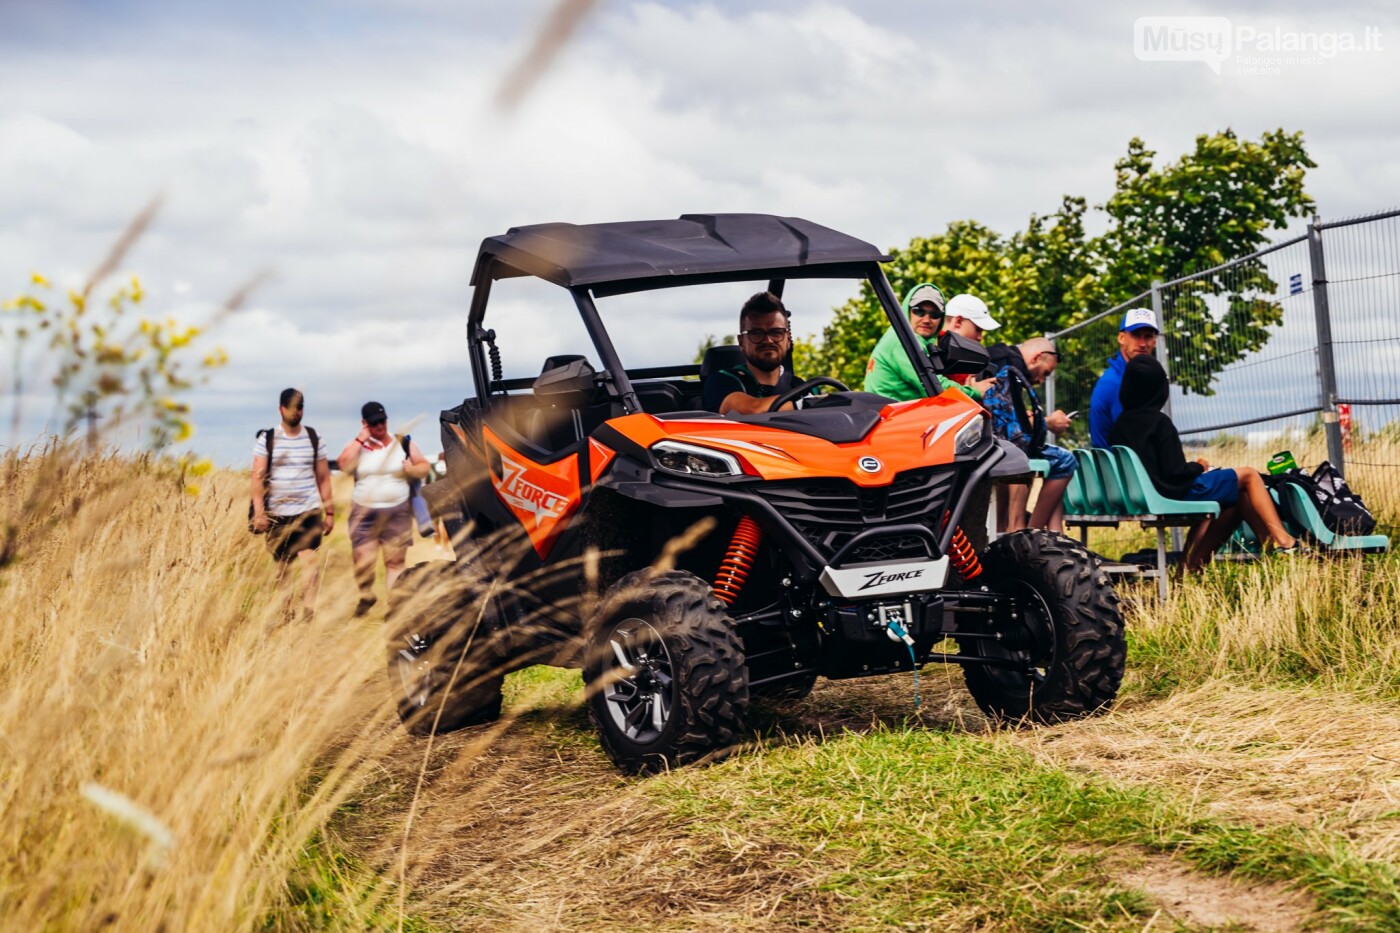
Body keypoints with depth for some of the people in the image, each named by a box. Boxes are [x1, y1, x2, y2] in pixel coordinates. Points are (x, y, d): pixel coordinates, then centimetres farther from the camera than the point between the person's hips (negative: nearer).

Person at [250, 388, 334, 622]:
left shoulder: (313, 438, 5)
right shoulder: (266, 439, 1)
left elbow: (323, 477, 9)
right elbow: (258, 477, -4)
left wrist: (330, 511, 8)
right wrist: (259, 512, -12)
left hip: (308, 512, 0)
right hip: (277, 514, 0)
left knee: (309, 559, -17)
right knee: (282, 566, 8)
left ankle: (308, 613, -19)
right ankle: (286, 615, 19)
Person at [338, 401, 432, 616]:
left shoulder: (403, 443, 5)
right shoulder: (357, 445, 4)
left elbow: (425, 467, 8)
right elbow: (345, 465, -15)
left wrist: (412, 469, -14)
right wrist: (361, 440, -14)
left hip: (397, 512, 0)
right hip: (365, 512, 0)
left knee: (396, 560, -2)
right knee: (362, 558, -1)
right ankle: (366, 597, 21)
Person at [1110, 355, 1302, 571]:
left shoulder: (1119, 425, 3)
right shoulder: (1159, 422, -17)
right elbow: (1175, 472, -18)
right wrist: (1199, 467, 2)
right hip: (1176, 494, -8)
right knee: (1249, 476, 4)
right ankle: (1283, 541, -1)